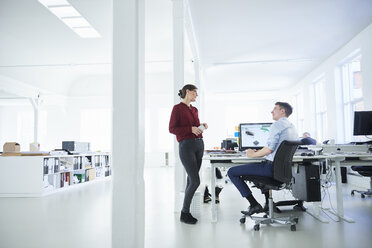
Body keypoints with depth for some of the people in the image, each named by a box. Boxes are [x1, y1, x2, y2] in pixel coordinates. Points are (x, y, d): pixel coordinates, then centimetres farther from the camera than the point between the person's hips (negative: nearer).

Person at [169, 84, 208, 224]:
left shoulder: (194, 110, 18)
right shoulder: (177, 108, -3)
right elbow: (172, 129, -8)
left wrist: (202, 126, 6)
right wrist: (191, 129, -17)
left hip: (199, 144, 7)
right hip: (186, 145, -7)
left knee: (191, 180, 8)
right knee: (195, 181, -12)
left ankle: (187, 210, 17)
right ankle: (184, 213, 2)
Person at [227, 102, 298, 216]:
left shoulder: (277, 125, -13)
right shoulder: (292, 127, 16)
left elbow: (269, 149, -22)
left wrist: (253, 154, -5)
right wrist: (260, 152, 20)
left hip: (273, 167, -10)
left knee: (232, 172, -4)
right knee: (262, 166, 42)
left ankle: (254, 205, -5)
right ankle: (268, 202, 34)